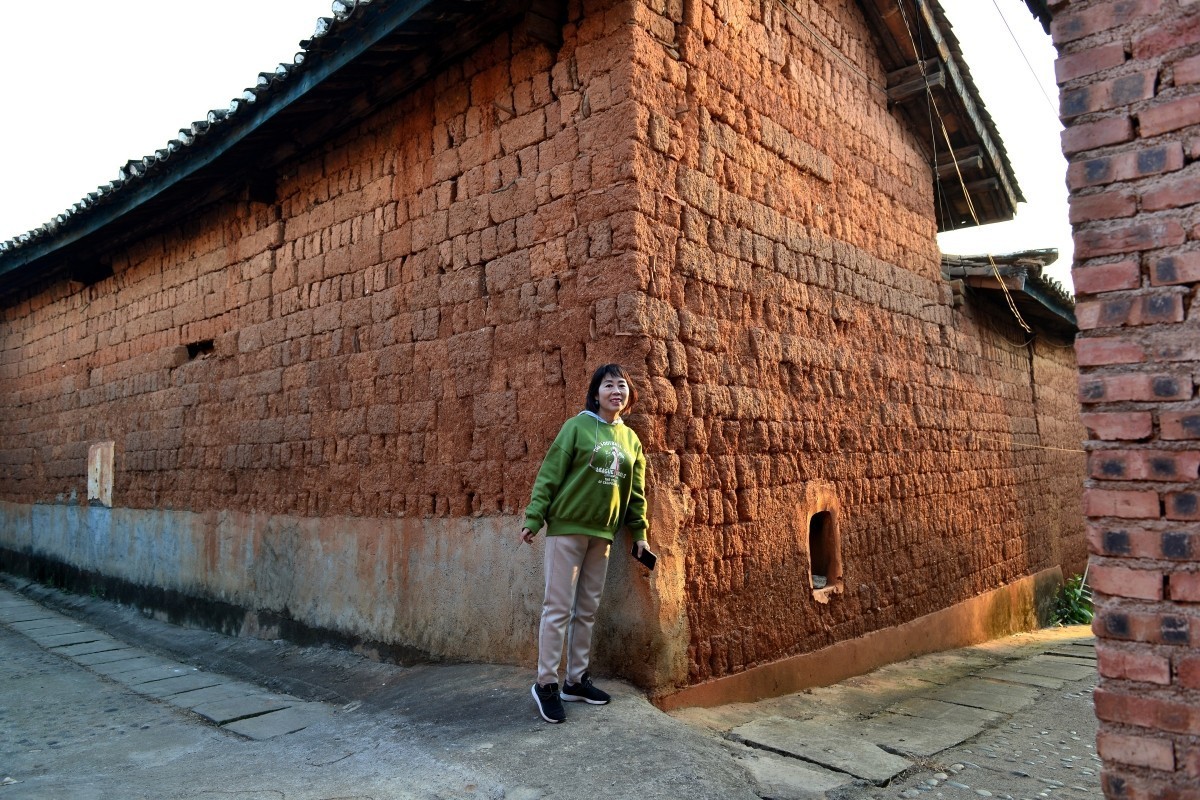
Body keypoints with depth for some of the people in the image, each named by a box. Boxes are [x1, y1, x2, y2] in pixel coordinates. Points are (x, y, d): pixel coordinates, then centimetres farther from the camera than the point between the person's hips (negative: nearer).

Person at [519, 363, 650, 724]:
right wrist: (533, 518, -14)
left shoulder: (630, 439, 10)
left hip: (602, 533, 6)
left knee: (587, 610, 11)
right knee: (558, 608, -3)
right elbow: (549, 474, -8)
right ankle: (546, 684, 7)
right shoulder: (577, 426, -6)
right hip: (567, 527, -5)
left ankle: (576, 681, 22)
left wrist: (639, 531, 10)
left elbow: (636, 491, 14)